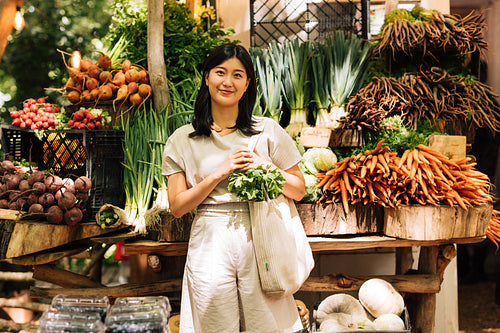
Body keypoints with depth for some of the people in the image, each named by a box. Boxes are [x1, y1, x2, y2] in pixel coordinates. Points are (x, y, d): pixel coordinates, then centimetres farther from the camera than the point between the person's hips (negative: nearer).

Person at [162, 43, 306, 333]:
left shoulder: (267, 131, 5)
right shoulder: (183, 140, 5)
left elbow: (299, 190, 8)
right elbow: (177, 207, 1)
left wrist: (264, 167, -9)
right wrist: (220, 173, -10)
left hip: (258, 241, 0)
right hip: (210, 244, 0)